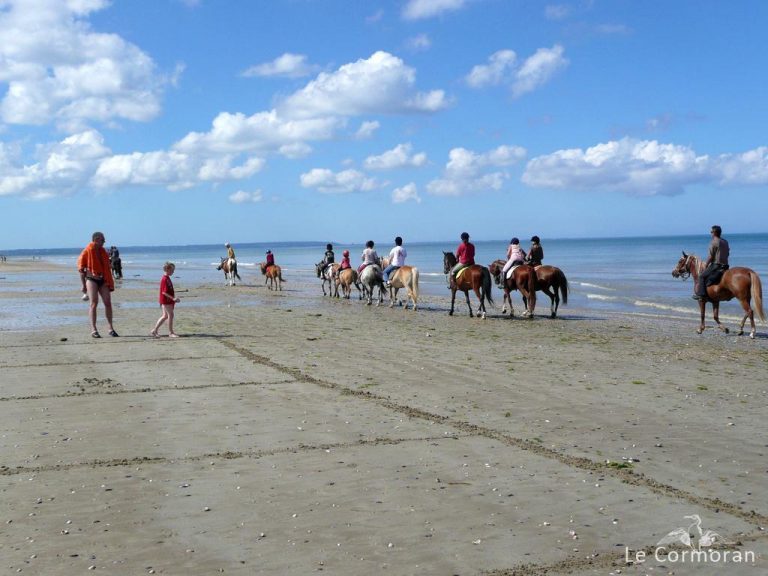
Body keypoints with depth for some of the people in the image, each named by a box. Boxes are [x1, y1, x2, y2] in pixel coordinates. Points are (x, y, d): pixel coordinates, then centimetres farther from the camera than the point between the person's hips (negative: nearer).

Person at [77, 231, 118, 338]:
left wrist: (109, 282, 16)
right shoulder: (87, 251, -6)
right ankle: (93, 330, -7)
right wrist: (83, 285, -6)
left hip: (103, 280, 6)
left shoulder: (103, 251, 13)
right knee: (94, 303, -10)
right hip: (91, 279, -6)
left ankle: (111, 328, 8)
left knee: (108, 303, 1)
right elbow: (81, 269, -5)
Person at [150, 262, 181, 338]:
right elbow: (164, 292, -23)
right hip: (166, 300, -10)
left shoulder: (167, 278, 14)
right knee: (170, 315, -3)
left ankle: (154, 331, 18)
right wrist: (173, 298, -25)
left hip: (168, 300, 10)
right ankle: (170, 332, 5)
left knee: (165, 316, 14)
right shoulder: (165, 279, -18)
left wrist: (174, 298, 19)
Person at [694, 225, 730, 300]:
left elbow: (710, 256, -13)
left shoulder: (713, 242, -12)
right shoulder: (725, 242, 13)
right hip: (725, 265, 8)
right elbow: (728, 253, 19)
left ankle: (701, 294, -14)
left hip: (716, 265, -8)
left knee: (702, 277, -2)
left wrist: (706, 264, -1)